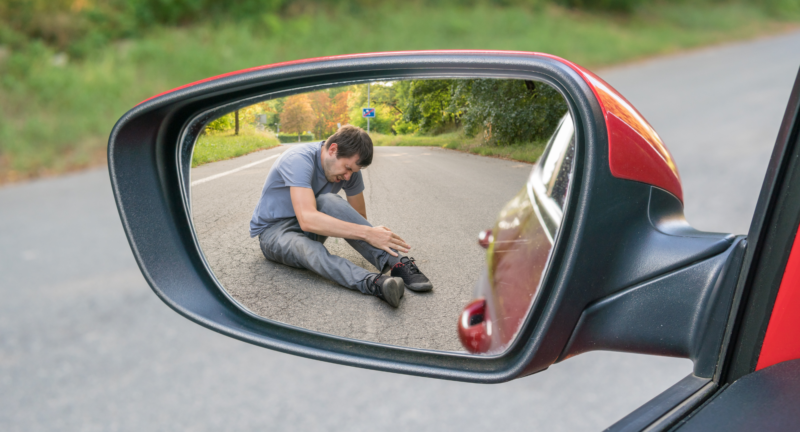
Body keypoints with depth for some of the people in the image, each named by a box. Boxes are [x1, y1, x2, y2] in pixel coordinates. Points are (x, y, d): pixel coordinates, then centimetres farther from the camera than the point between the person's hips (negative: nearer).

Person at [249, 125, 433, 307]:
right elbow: (307, 219, -42)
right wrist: (367, 233, -44)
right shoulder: (299, 160, -29)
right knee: (308, 248, -40)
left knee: (328, 202, -30)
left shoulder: (349, 166, -8)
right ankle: (374, 283, -63)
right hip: (273, 231, -5)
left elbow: (359, 217, 1)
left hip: (309, 227, 5)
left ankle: (396, 263, -38)